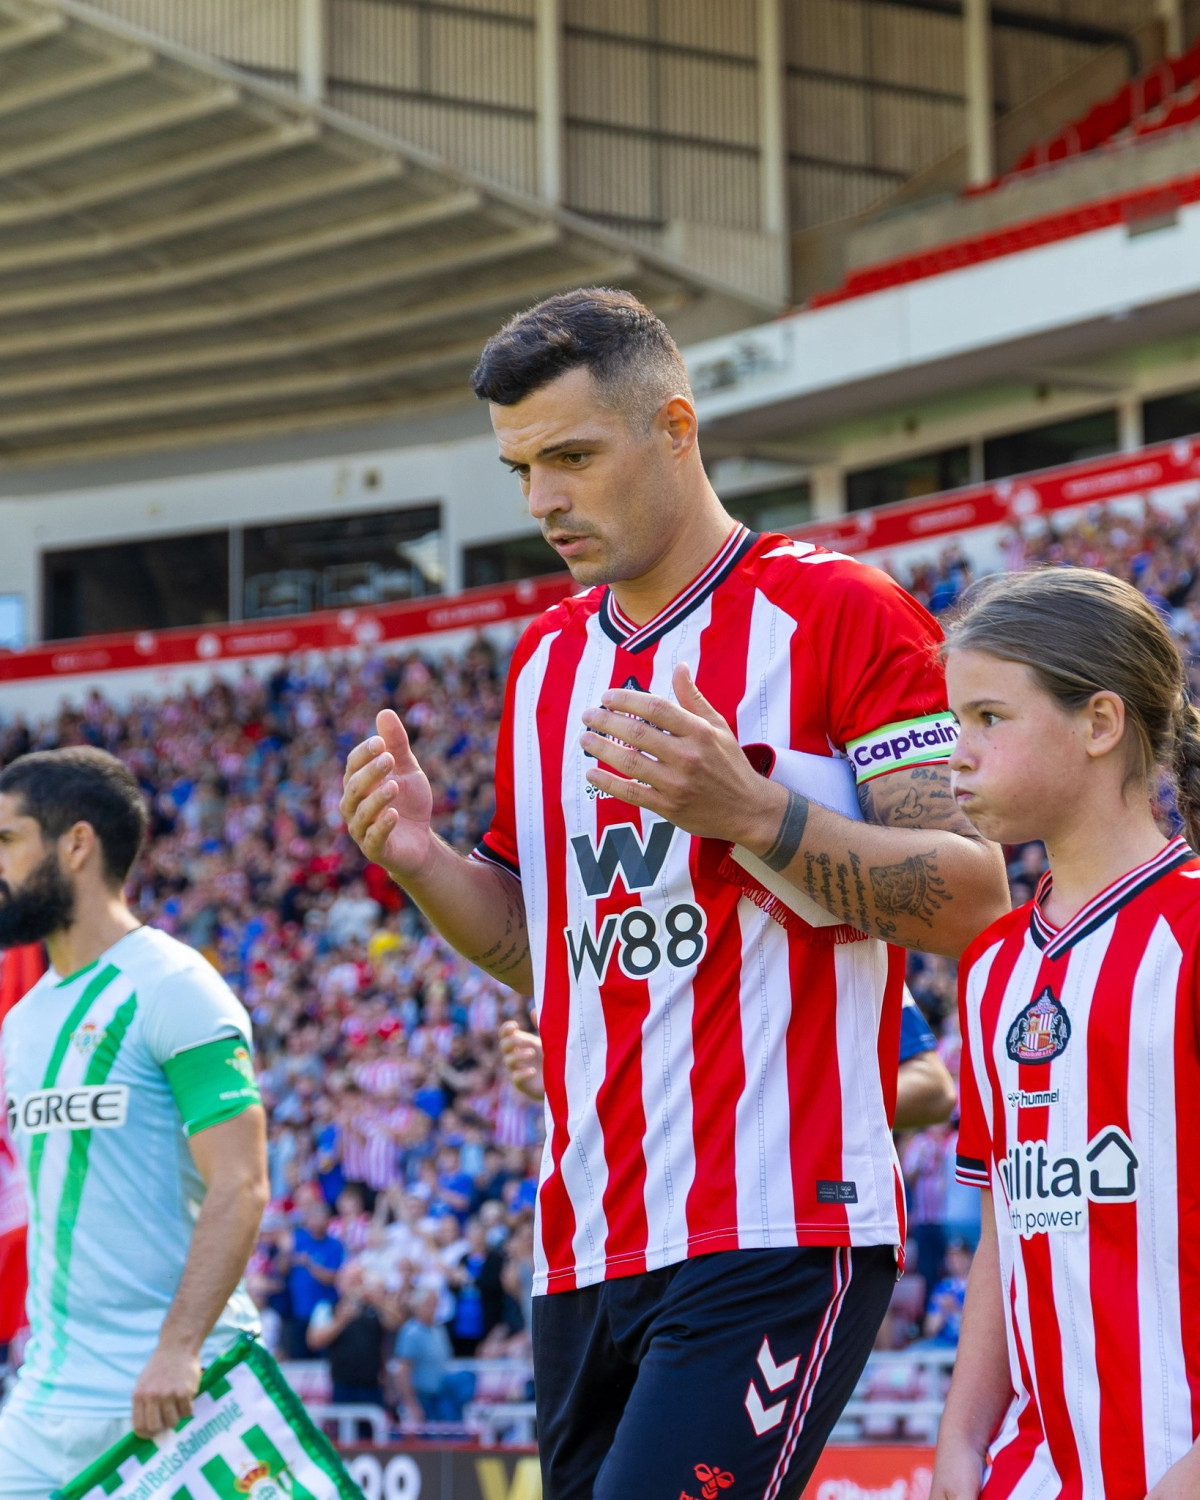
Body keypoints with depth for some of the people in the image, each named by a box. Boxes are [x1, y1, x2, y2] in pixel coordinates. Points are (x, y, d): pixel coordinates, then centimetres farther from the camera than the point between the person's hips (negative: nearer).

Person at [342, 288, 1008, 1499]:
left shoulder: (840, 616, -4)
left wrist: (748, 811, -21)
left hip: (775, 1229, -7)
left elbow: (971, 893, -9)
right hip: (587, 1246, 7)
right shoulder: (545, 661, 18)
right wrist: (420, 862, 5)